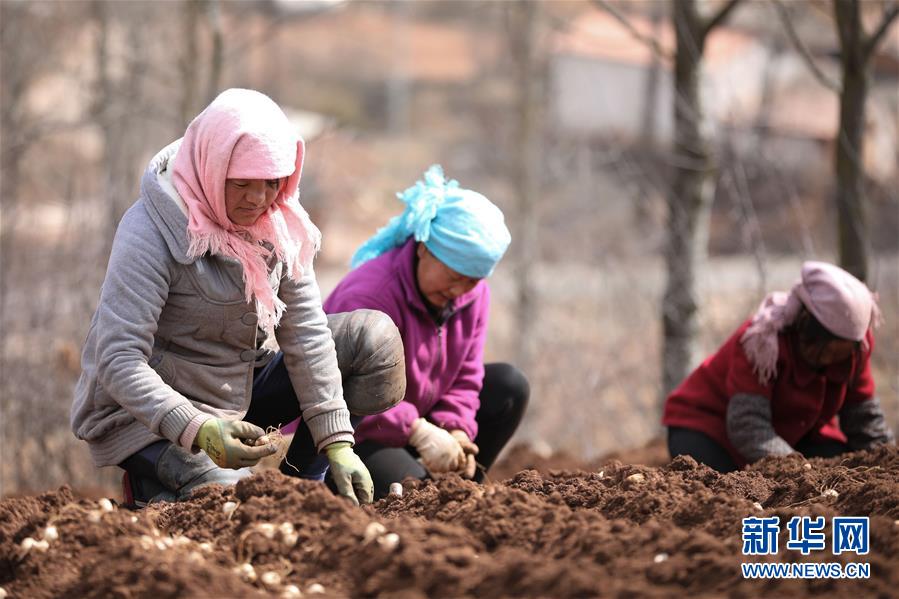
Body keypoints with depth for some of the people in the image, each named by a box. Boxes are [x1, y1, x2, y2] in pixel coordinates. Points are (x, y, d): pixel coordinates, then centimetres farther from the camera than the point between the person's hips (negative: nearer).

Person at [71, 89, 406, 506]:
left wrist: (337, 442, -12)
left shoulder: (278, 221, -4)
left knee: (373, 338, -1)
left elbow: (305, 332, -4)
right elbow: (118, 362, -28)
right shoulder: (150, 232, -24)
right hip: (150, 412, -7)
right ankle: (153, 486, 0)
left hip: (237, 397, 7)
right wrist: (199, 432, -41)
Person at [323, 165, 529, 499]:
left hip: (417, 416, 8)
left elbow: (465, 376, 0)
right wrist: (421, 433, -39)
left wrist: (455, 431, -19)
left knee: (510, 387, -3)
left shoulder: (473, 294, -2)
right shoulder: (371, 296, -28)